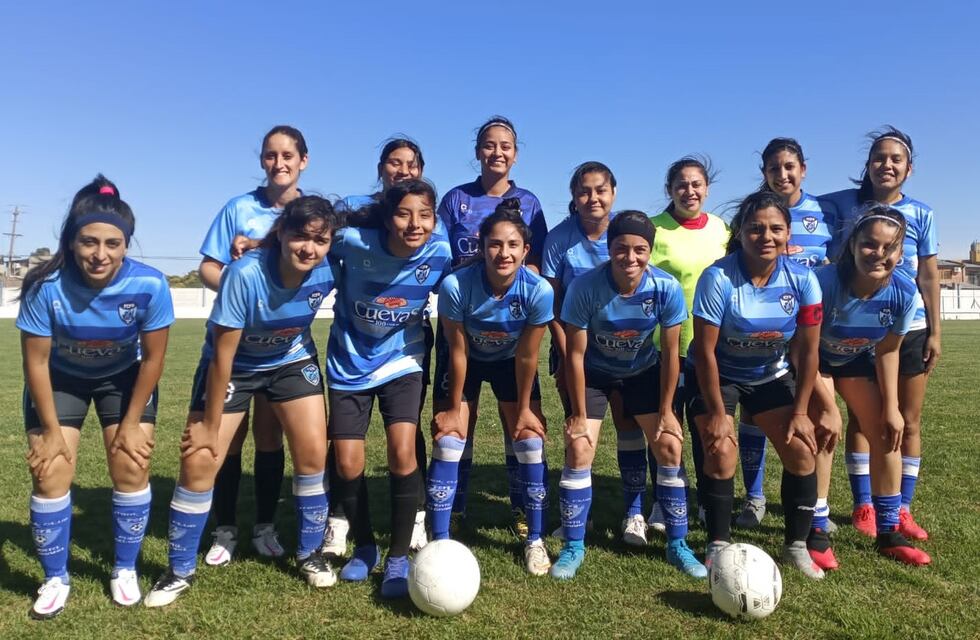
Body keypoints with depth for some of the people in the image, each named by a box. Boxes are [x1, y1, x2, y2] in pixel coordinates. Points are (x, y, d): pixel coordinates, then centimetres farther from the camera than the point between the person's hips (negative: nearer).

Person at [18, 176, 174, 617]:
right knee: (50, 475, -3)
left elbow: (153, 357, -17)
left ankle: (125, 570, 17)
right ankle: (55, 579, 18)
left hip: (124, 377, 0)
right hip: (60, 378, 0)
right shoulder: (46, 286, -32)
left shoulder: (149, 284, -31)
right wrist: (51, 429, -11)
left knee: (132, 468, -3)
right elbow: (36, 361, -18)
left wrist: (132, 422, -10)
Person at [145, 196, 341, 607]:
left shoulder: (328, 270, -25)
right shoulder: (245, 274, -34)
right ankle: (180, 570, 13)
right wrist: (210, 425, -18)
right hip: (233, 365, -2)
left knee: (313, 452, -6)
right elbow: (223, 355, -26)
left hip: (292, 360, 3)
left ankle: (309, 554, 16)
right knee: (200, 460, -7)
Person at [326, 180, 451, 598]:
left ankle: (398, 558, 4)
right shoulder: (353, 241, -23)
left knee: (402, 452, -17)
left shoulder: (440, 255, -18)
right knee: (347, 463, 1)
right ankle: (364, 548, 28)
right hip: (349, 366, 1)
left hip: (401, 363, 0)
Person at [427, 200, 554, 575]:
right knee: (447, 443, -8)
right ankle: (440, 543, 4)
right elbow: (458, 352, -21)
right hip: (468, 361, -1)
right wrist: (454, 409, -11)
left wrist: (523, 409, -8)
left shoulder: (539, 290, -31)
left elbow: (527, 356, -18)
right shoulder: (455, 285, -34)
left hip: (510, 363, 1)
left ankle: (535, 541, 15)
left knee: (530, 444, -3)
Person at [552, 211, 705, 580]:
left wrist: (665, 411, -9)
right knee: (578, 450, -12)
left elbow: (670, 353, -13)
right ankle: (573, 547, 5)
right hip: (594, 372, -1)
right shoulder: (585, 287, -30)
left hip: (643, 371, 2)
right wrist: (579, 415, -16)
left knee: (669, 446, -6)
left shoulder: (667, 288, -26)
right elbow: (575, 355, -21)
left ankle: (677, 544, 13)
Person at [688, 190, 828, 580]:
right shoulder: (718, 278, -27)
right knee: (721, 453, -17)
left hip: (771, 375, 4)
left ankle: (796, 546, 15)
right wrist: (717, 413, -18)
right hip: (716, 376, -3)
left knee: (802, 452, -5)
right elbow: (705, 351, -22)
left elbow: (807, 350, -8)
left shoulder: (802, 280, -16)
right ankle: (718, 546, 3)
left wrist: (800, 412, -8)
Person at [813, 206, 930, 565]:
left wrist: (891, 407, -5)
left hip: (857, 360, 5)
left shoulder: (904, 292, -23)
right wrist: (829, 407, -26)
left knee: (887, 434, 0)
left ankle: (888, 532, 16)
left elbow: (887, 352, -7)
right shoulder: (826, 281, -36)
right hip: (816, 359, -4)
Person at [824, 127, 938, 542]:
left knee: (908, 422, 7)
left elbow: (929, 277, 3)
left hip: (909, 329, 1)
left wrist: (935, 332, 2)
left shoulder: (921, 214, 1)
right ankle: (863, 506, 19)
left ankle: (902, 508, 19)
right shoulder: (844, 204, -2)